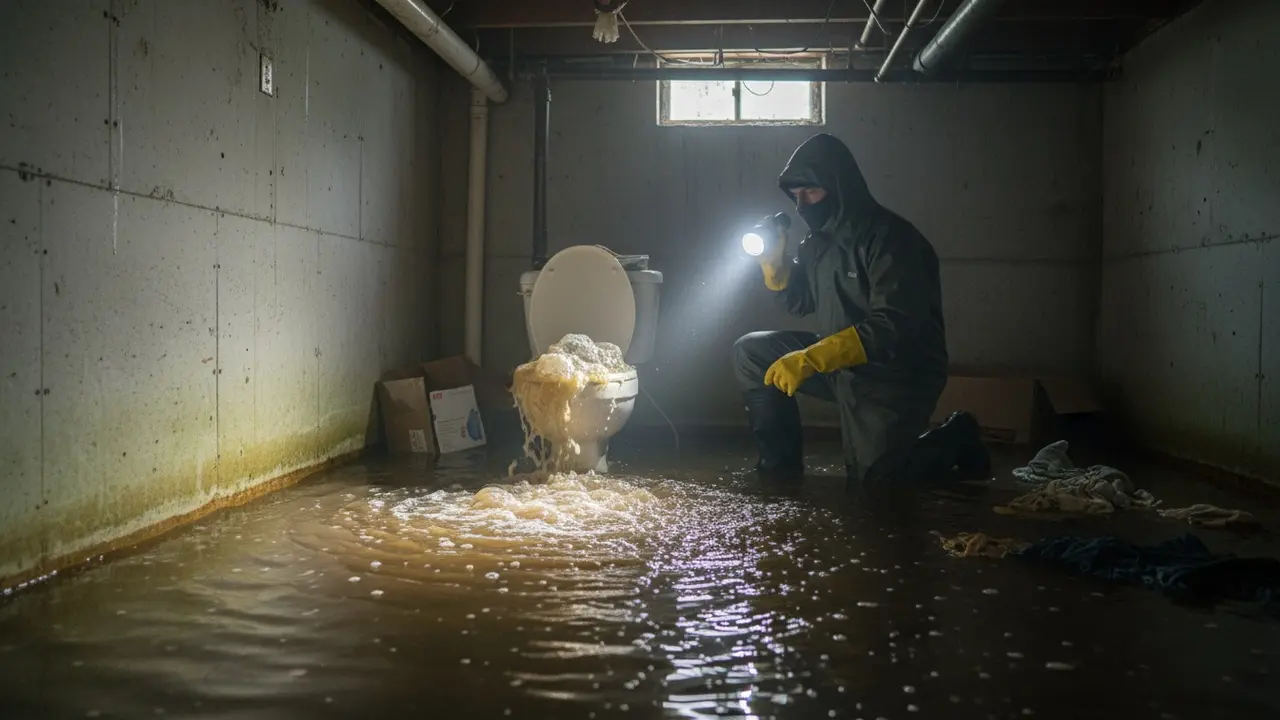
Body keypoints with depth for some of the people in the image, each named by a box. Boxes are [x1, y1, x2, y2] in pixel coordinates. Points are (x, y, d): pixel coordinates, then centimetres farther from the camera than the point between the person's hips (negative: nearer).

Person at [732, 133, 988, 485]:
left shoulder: (889, 238, -22)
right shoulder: (821, 237, 5)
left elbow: (894, 328, -31)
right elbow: (802, 302, 17)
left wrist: (809, 359, -36)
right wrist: (773, 261, -3)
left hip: (897, 374, -8)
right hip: (841, 362, 8)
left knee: (872, 480, -10)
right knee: (751, 352, 0)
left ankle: (955, 442, 17)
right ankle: (780, 463, 6)